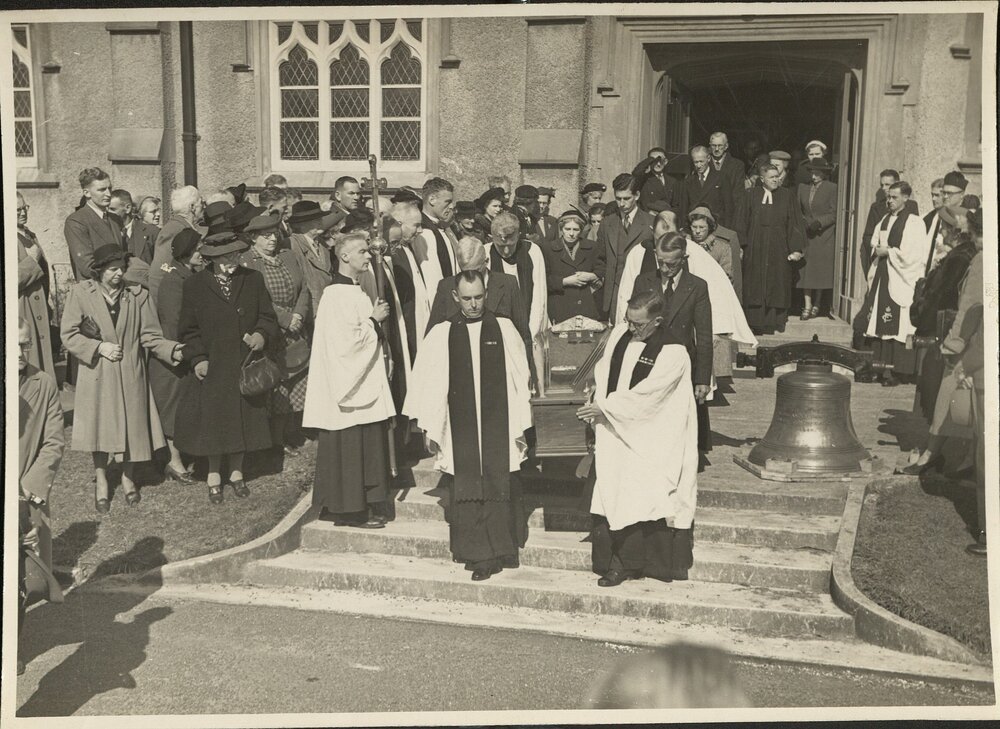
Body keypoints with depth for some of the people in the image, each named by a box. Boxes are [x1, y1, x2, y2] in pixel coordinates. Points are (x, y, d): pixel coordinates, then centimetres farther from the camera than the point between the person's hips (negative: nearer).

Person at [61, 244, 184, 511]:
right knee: (100, 427, 7)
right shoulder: (81, 293, -5)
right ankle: (101, 482, 26)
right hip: (96, 374, -1)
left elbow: (150, 335, -4)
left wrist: (173, 350, -20)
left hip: (131, 375, 1)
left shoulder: (138, 295, -1)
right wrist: (99, 347, -15)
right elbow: (68, 335, -4)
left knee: (132, 426, 7)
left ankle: (128, 477, 30)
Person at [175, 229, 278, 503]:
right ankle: (214, 475, 23)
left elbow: (268, 317, 5)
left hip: (245, 365, 2)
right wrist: (198, 358, -10)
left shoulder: (253, 280, 3)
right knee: (212, 421, 6)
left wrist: (262, 335, -16)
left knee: (243, 420, 10)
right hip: (211, 368, -2)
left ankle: (236, 472, 27)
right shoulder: (194, 285, -2)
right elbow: (189, 329, 0)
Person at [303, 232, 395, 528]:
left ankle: (362, 507, 20)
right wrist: (374, 320, -11)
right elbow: (347, 340, -22)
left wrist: (376, 321, 7)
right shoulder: (337, 295, -16)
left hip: (364, 383, 10)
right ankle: (350, 511, 6)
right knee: (349, 449, -3)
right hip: (348, 385, -10)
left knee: (366, 447, 12)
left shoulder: (355, 291, 14)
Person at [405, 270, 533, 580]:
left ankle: (497, 551, 15)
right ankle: (480, 554, 13)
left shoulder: (504, 329, 3)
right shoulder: (441, 335, 3)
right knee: (467, 492, 2)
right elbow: (429, 382, 5)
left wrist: (520, 426, 1)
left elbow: (520, 379, 3)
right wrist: (430, 427, 3)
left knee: (499, 488, 1)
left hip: (499, 430, 0)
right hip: (461, 432, 0)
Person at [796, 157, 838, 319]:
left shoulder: (832, 189, -1)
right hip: (806, 234, 3)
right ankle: (807, 306, -3)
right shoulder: (803, 188, 12)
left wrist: (819, 222, -15)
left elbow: (834, 213, -4)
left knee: (821, 270, -2)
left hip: (824, 236, -3)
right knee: (805, 270, -4)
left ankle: (816, 306, 6)